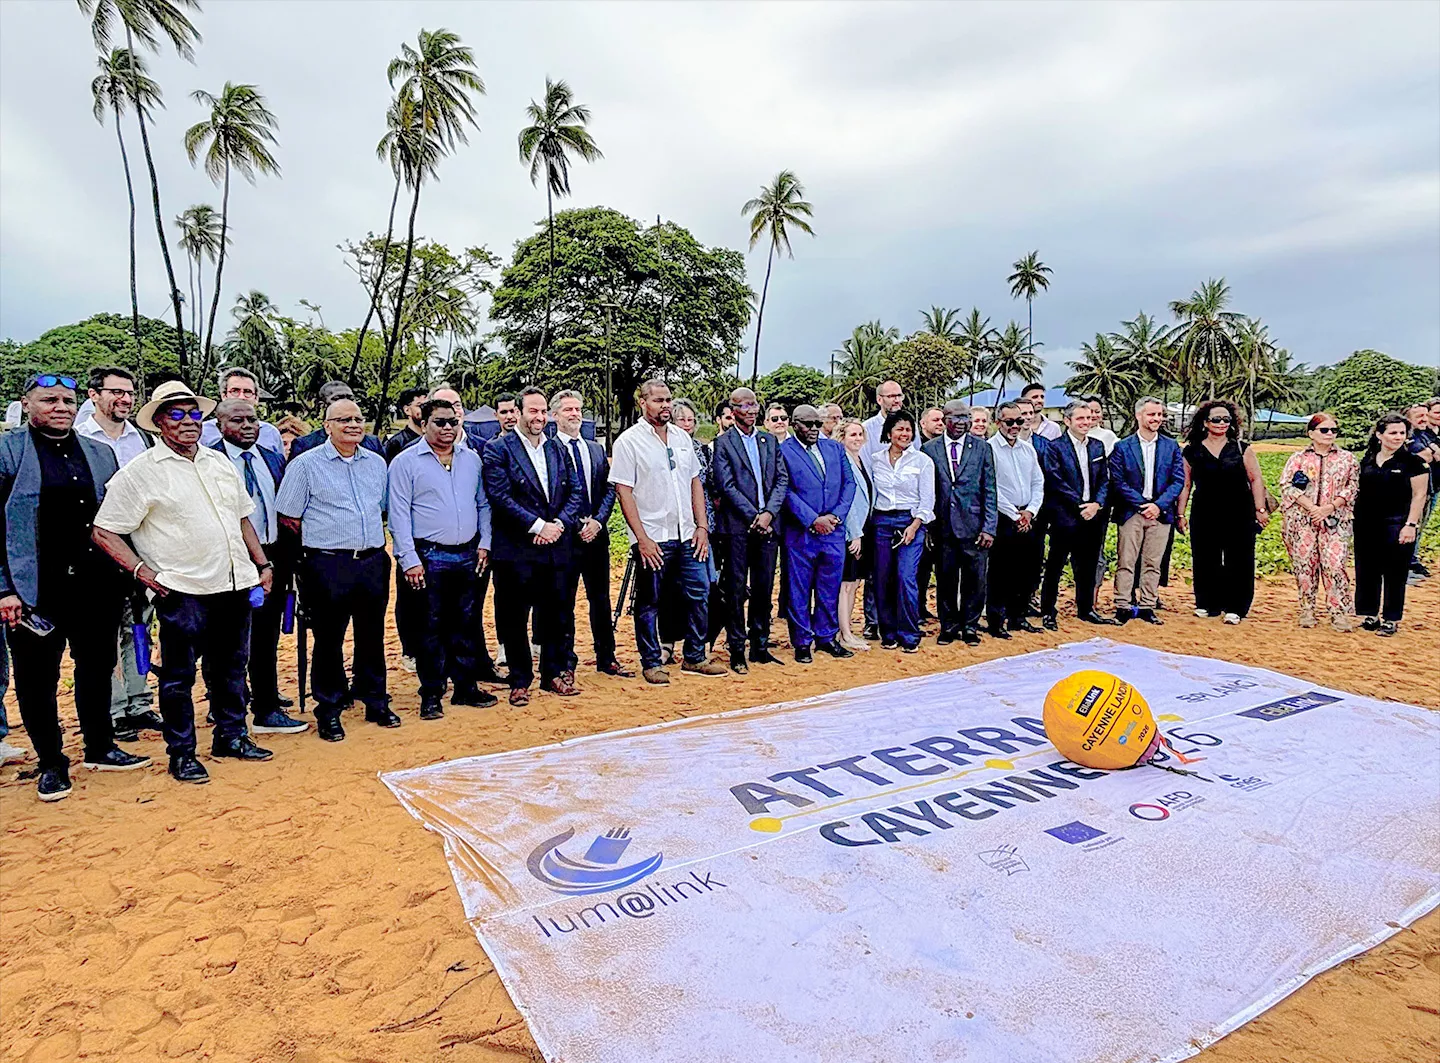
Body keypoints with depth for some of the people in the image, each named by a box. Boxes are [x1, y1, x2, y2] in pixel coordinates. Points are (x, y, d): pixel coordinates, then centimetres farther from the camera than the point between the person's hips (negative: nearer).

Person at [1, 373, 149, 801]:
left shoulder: (100, 453, 10)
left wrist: (123, 574, 9)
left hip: (97, 585, 4)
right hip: (35, 589, -4)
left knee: (97, 668, 14)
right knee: (37, 677, 7)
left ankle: (100, 748, 30)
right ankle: (51, 764, 22)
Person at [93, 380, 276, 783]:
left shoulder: (220, 462, 12)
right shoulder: (141, 472, -6)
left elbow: (242, 518, 19)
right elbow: (104, 531, -5)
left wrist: (263, 564, 13)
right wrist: (142, 571, -13)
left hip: (235, 584, 6)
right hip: (182, 590, -5)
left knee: (231, 667, 16)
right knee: (178, 675, 6)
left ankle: (231, 735, 31)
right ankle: (181, 754, 18)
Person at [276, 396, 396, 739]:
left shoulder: (376, 462, 12)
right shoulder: (306, 464, -3)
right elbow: (288, 517, -1)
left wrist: (375, 544, 14)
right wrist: (315, 547, -3)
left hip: (373, 562, 4)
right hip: (328, 567, -4)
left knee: (372, 636, 12)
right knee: (328, 640, 4)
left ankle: (376, 703, 25)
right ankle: (328, 712, 17)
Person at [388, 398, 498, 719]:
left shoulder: (471, 459, 10)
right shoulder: (405, 462, -4)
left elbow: (483, 504, 15)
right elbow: (399, 515, -7)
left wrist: (484, 543, 6)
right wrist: (409, 560, -12)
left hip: (467, 556, 4)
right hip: (428, 557, -4)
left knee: (466, 623, 11)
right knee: (430, 627, 3)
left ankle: (465, 687, 22)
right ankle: (431, 695, 13)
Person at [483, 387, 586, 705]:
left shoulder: (557, 448, 13)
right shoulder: (498, 449, -3)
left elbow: (576, 490, 10)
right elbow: (500, 496, -13)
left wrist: (560, 523, -7)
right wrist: (538, 525, -15)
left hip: (557, 547, 5)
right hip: (517, 550, -4)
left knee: (557, 615, 11)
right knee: (515, 619, 4)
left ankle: (554, 673, 25)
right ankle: (520, 681, 17)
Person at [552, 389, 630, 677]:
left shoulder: (596, 449, 13)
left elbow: (609, 489, 9)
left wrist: (597, 520, -6)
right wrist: (576, 524, -13)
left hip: (596, 534, 5)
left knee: (601, 598, 12)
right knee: (564, 601, 4)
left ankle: (606, 658, 22)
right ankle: (566, 662, 14)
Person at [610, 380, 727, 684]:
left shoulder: (681, 438, 12)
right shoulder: (629, 441, -6)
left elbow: (695, 482, 15)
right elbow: (624, 492, -10)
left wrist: (702, 526, 5)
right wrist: (642, 539, -15)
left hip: (687, 536, 5)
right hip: (652, 539, -5)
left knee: (698, 597, 9)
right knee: (648, 603, 5)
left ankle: (694, 657, 23)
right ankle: (651, 663, 19)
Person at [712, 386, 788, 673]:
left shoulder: (770, 441, 14)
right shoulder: (723, 443, 0)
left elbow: (782, 479, 8)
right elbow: (727, 485, -8)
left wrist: (769, 513, -7)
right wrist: (753, 517, -13)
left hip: (767, 524, 4)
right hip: (737, 525, -4)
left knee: (764, 589, 9)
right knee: (736, 590, 1)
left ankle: (760, 647, 20)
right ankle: (737, 651, 8)